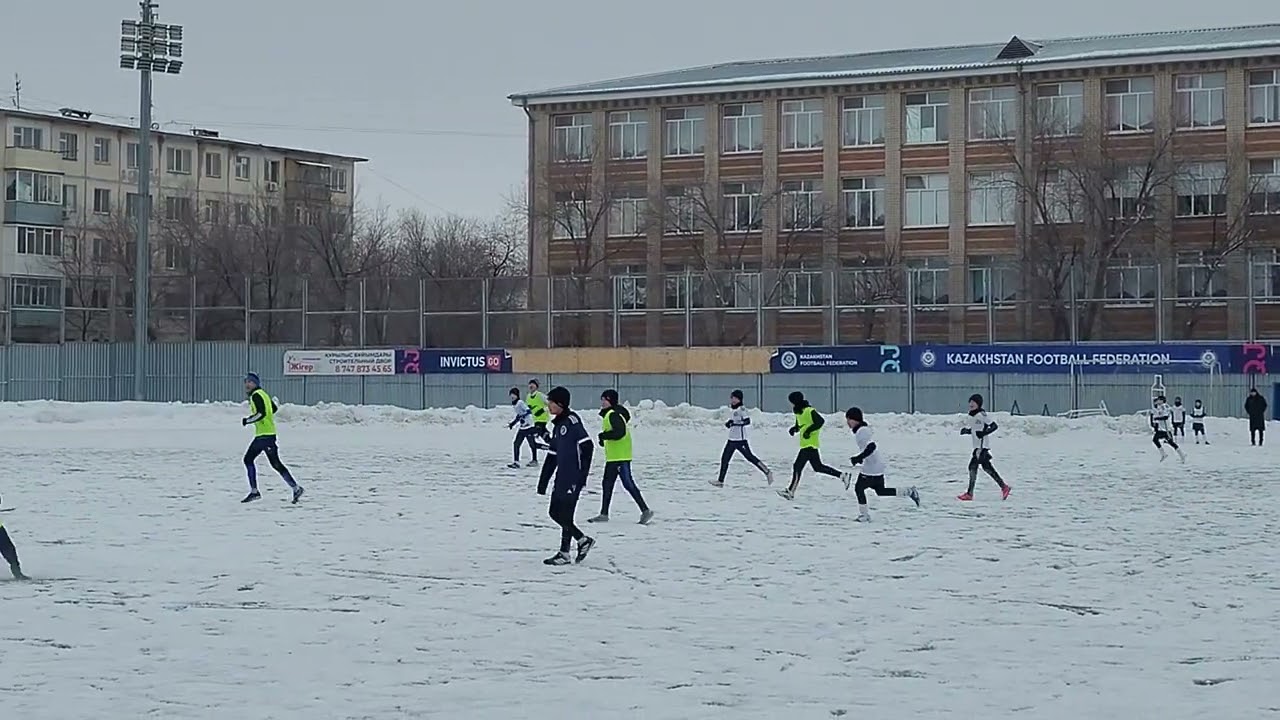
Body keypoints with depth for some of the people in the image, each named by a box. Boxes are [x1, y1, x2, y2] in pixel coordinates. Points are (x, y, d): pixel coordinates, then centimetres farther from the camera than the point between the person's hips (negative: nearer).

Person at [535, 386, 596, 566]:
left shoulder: (572, 420, -11)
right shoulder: (558, 424, 16)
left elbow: (586, 445, -19)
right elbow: (552, 455, 20)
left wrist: (582, 474, -23)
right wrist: (543, 481, 19)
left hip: (573, 478, -9)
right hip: (562, 477, 9)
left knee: (565, 513, -5)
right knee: (555, 512, 9)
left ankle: (564, 554, 6)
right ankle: (583, 540, 18)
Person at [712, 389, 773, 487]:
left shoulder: (742, 409, -12)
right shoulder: (731, 409, 13)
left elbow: (747, 421, -20)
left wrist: (734, 423, -24)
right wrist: (728, 423, 7)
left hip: (740, 439, -8)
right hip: (731, 439, 8)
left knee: (750, 457, -7)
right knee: (724, 458, 6)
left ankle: (767, 472, 3)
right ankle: (720, 481, 11)